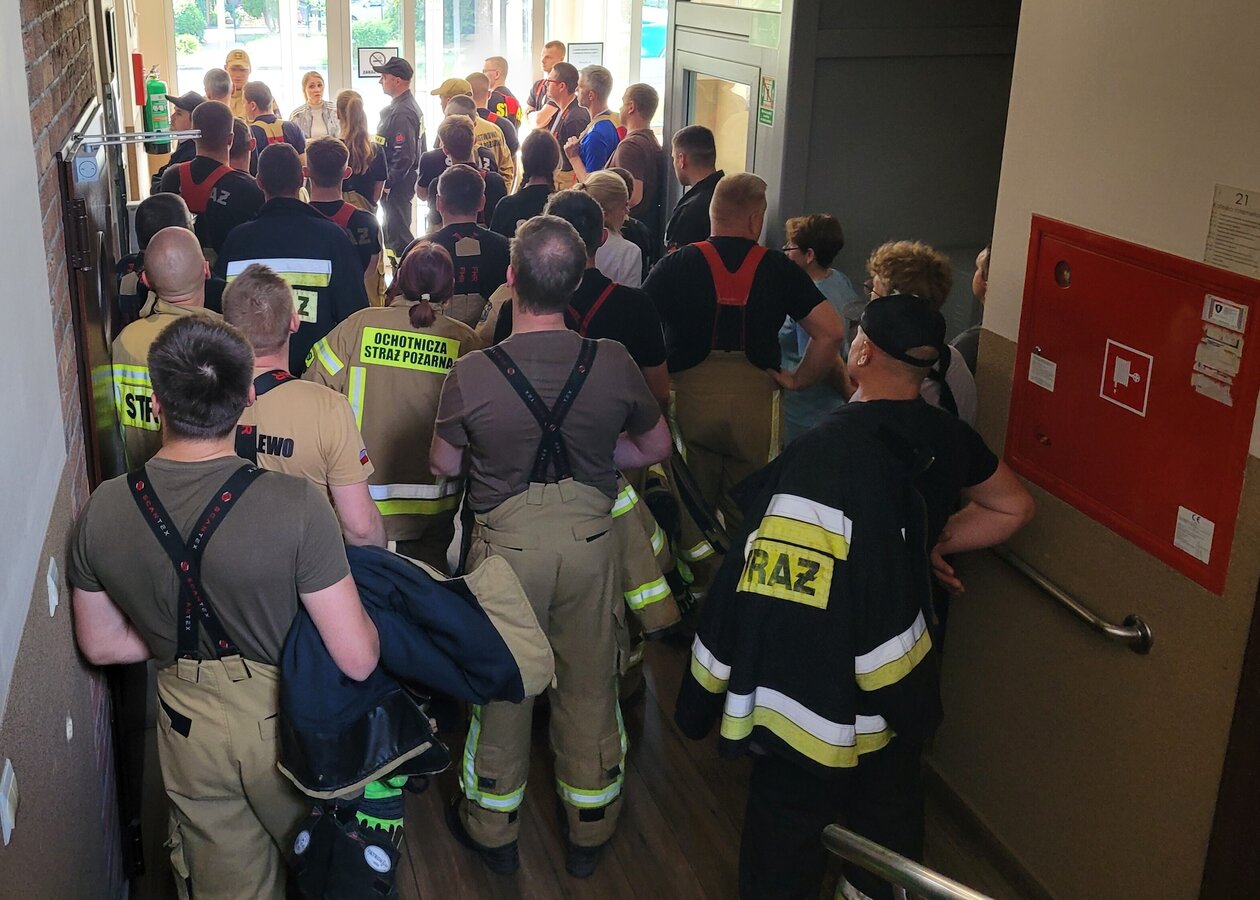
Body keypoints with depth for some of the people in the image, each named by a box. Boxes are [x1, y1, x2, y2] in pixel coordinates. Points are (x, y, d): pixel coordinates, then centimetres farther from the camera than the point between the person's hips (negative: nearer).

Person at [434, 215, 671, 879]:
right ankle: (589, 831, 37)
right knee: (589, 684, 18)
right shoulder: (613, 364, -14)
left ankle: (493, 829, 38)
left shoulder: (470, 375, -18)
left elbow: (444, 464, -1)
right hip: (588, 535, 2)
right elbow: (655, 446, 4)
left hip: (507, 543, -1)